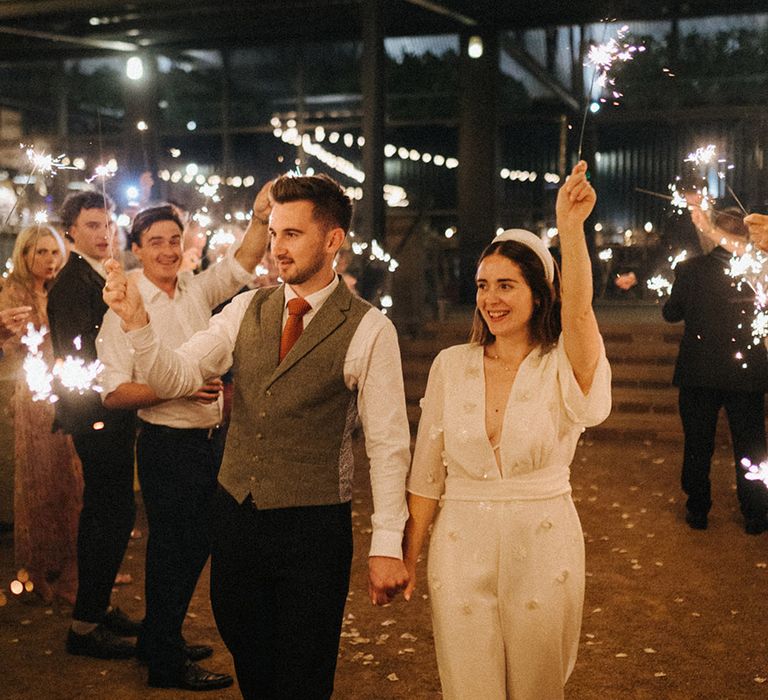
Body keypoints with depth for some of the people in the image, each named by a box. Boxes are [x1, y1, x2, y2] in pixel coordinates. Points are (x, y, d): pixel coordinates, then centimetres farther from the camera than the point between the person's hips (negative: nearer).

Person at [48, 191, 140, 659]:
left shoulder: (102, 278, 15)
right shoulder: (74, 282, -14)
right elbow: (82, 355, -22)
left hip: (112, 414, 10)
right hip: (97, 417, -10)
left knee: (108, 514, 17)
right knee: (113, 514, -5)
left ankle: (98, 608, 30)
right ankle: (85, 625, 5)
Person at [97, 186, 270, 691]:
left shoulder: (197, 290, 7)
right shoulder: (125, 308, -11)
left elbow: (243, 262, -3)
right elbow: (114, 393, -15)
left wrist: (261, 217, -20)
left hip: (209, 439, 7)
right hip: (167, 445, -7)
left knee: (198, 543, 17)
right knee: (173, 549, 2)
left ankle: (162, 640, 35)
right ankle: (165, 664, 18)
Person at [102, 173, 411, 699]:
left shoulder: (369, 330, -11)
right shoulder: (247, 310, 4)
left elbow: (388, 444, -12)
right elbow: (176, 377, -1)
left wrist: (387, 547, -14)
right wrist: (137, 320, -18)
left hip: (315, 527, -5)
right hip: (237, 514, 5)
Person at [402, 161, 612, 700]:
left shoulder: (561, 367, -6)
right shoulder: (451, 365, 2)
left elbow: (579, 311, -29)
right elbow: (426, 471, 5)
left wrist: (571, 227, -42)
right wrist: (408, 556, 5)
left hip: (543, 547, -1)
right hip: (461, 547, 2)